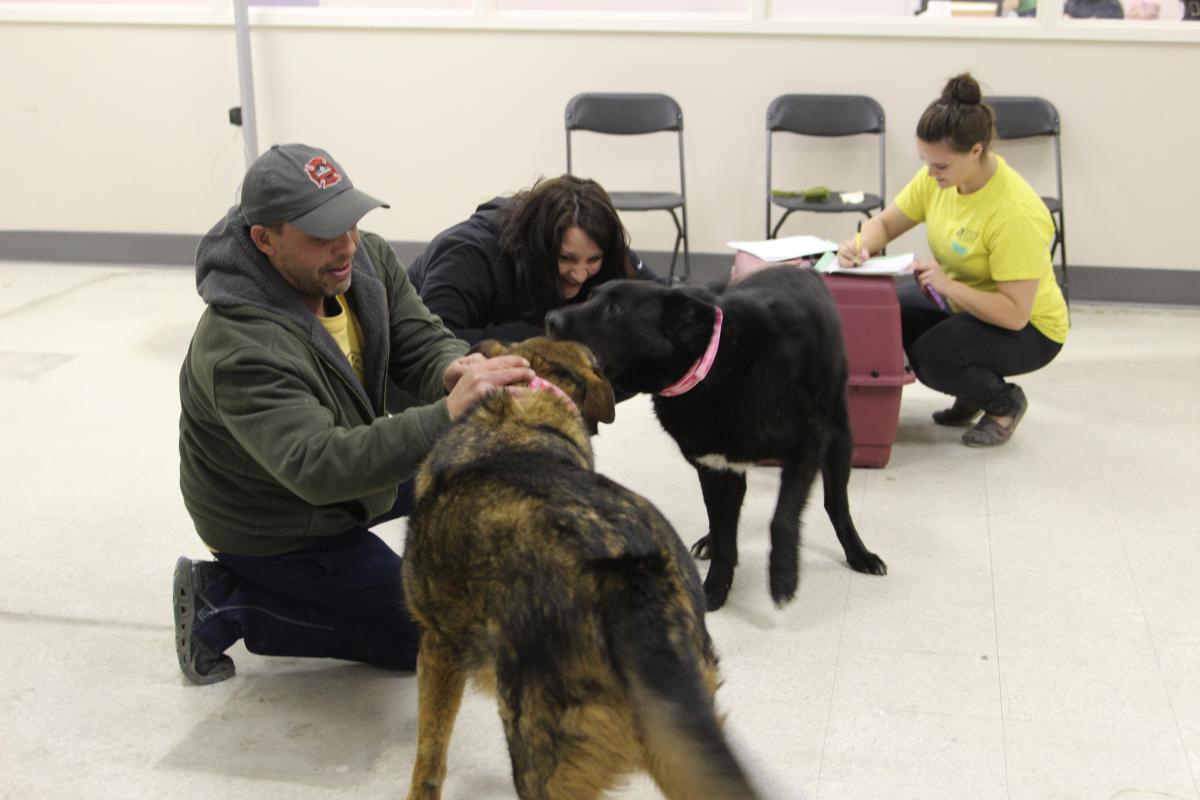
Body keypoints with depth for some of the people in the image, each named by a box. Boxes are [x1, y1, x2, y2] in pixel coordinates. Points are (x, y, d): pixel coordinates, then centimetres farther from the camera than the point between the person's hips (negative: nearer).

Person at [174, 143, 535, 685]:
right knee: (423, 634, -3)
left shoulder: (366, 260, -15)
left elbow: (422, 342, -12)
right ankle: (224, 605, 2)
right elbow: (317, 467, -47)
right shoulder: (240, 351, -38)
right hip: (274, 529, -7)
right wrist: (448, 416, -56)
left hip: (349, 463, 8)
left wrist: (457, 371, -38)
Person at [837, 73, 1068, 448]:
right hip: (960, 302, 8)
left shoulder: (1017, 213, -33)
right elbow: (885, 223, -1)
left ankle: (1005, 403, 3)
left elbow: (1015, 314, -32)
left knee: (931, 357, -31)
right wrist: (860, 244, -24)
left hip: (1030, 329, -8)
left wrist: (947, 285, -42)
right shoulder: (938, 176, -13)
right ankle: (972, 391, 10)